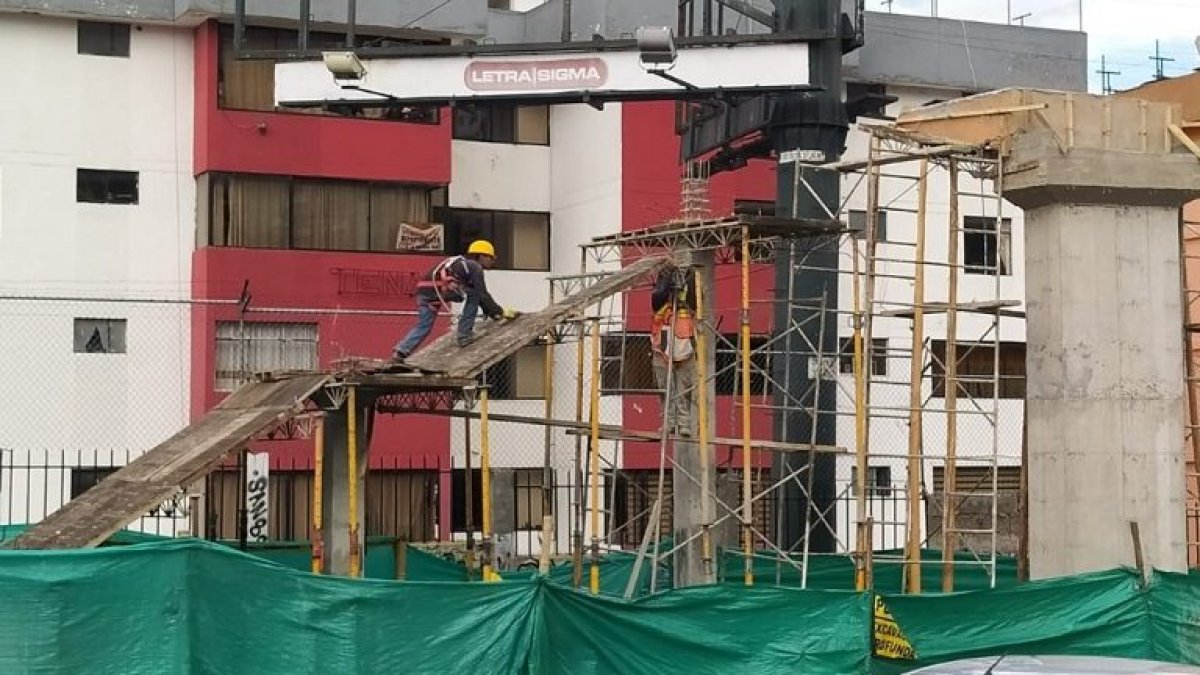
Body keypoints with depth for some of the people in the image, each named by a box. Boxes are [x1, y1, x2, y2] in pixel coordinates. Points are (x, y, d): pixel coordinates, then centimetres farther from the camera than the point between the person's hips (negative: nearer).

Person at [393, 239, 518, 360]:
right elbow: (482, 295, 1)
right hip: (439, 287, -9)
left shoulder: (465, 264, 35)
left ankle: (401, 350, 1)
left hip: (424, 291, 9)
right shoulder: (475, 267, 7)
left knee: (423, 326, 16)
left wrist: (492, 314, 38)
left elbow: (481, 296, 39)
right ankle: (464, 335, 4)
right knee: (473, 295, 5)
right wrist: (501, 312, 8)